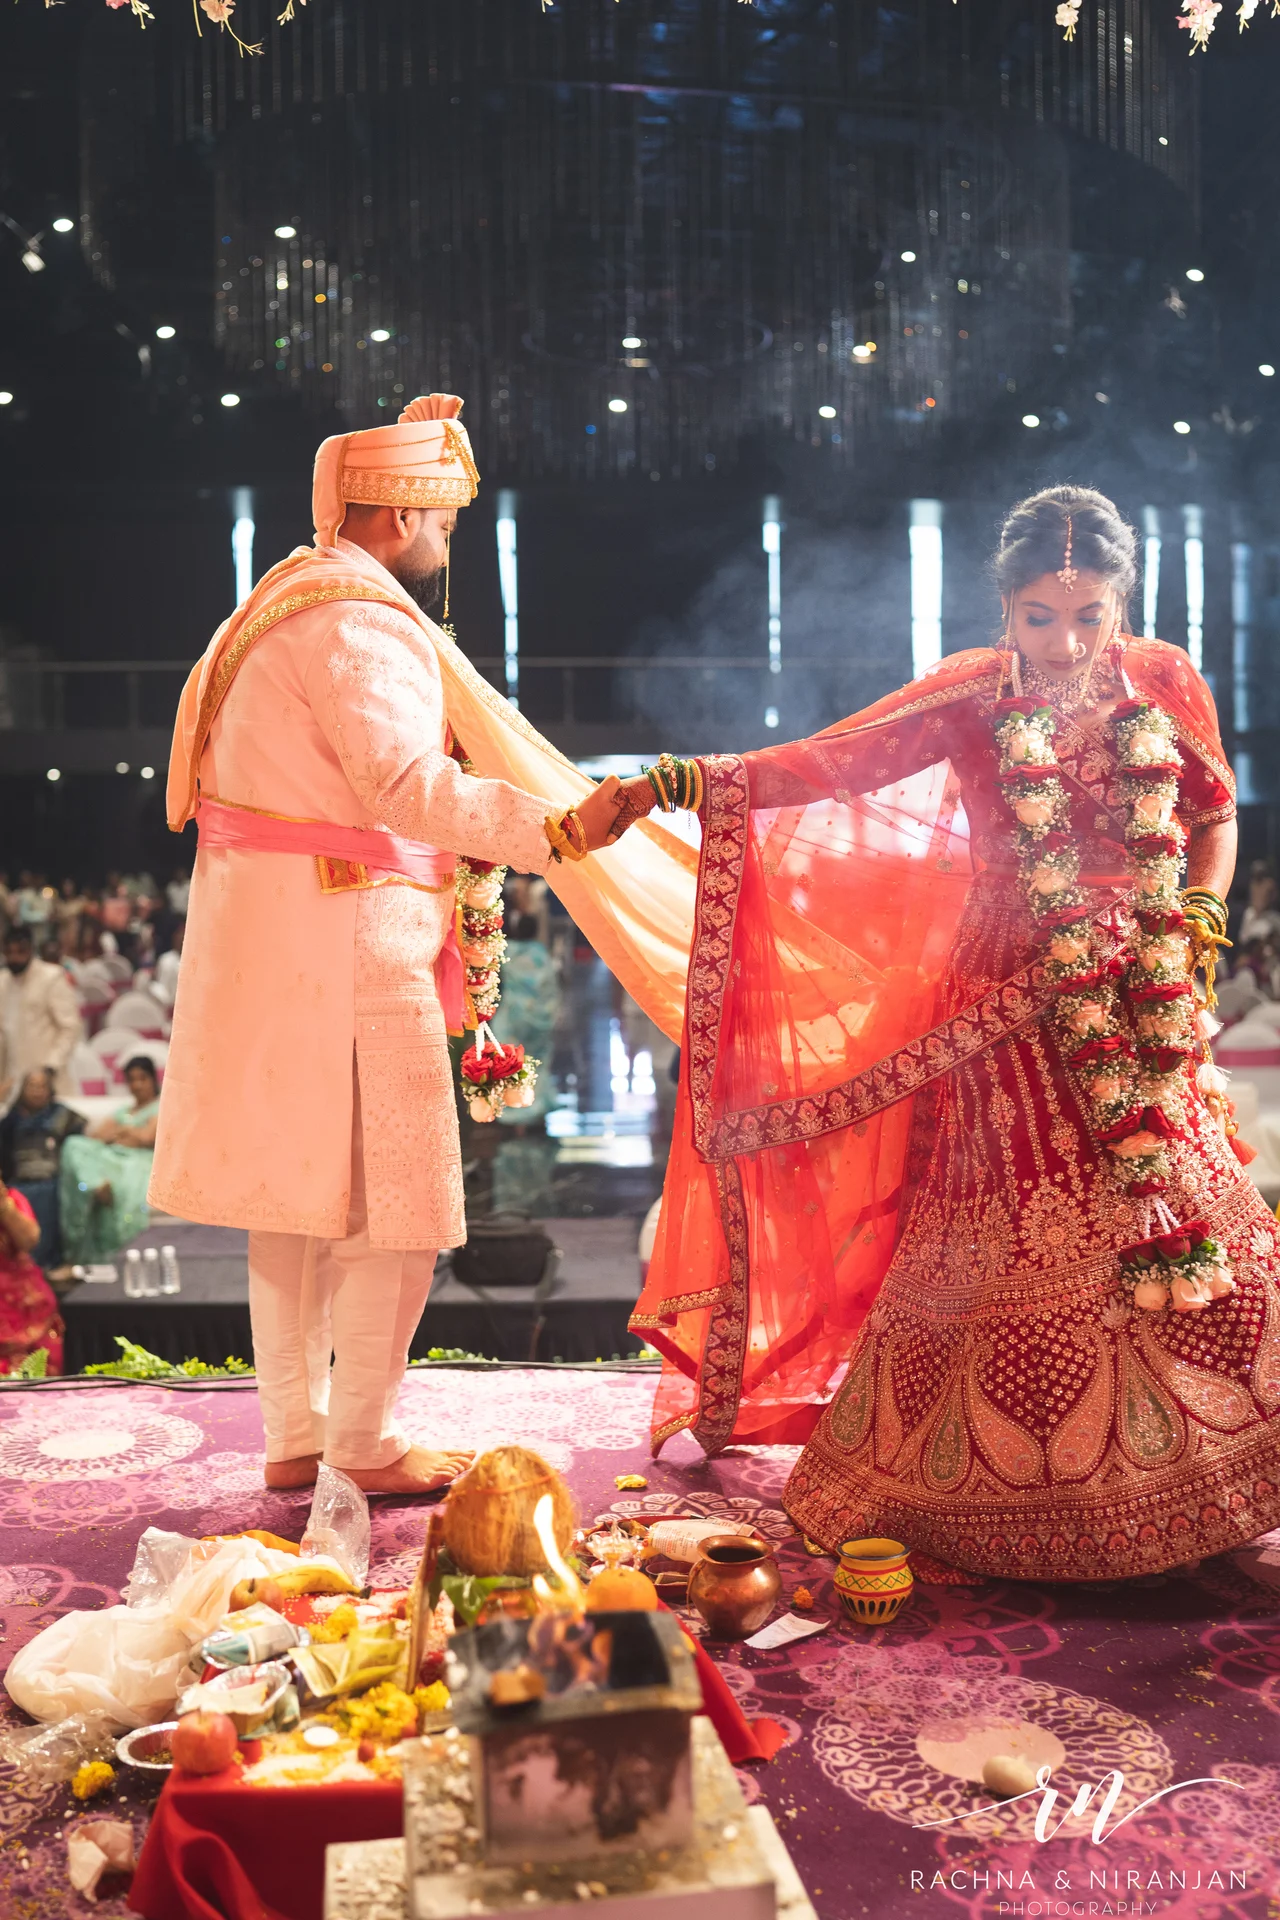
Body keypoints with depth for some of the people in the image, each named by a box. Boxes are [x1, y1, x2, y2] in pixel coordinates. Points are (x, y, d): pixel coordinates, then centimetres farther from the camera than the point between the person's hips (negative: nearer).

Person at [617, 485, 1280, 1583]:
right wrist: (678, 782, -25)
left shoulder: (1168, 689, 1)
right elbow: (824, 765, -12)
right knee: (998, 1256, 0)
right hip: (1014, 1018, -3)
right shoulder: (972, 702, -6)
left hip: (1145, 1018, 3)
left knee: (1185, 1239, 6)